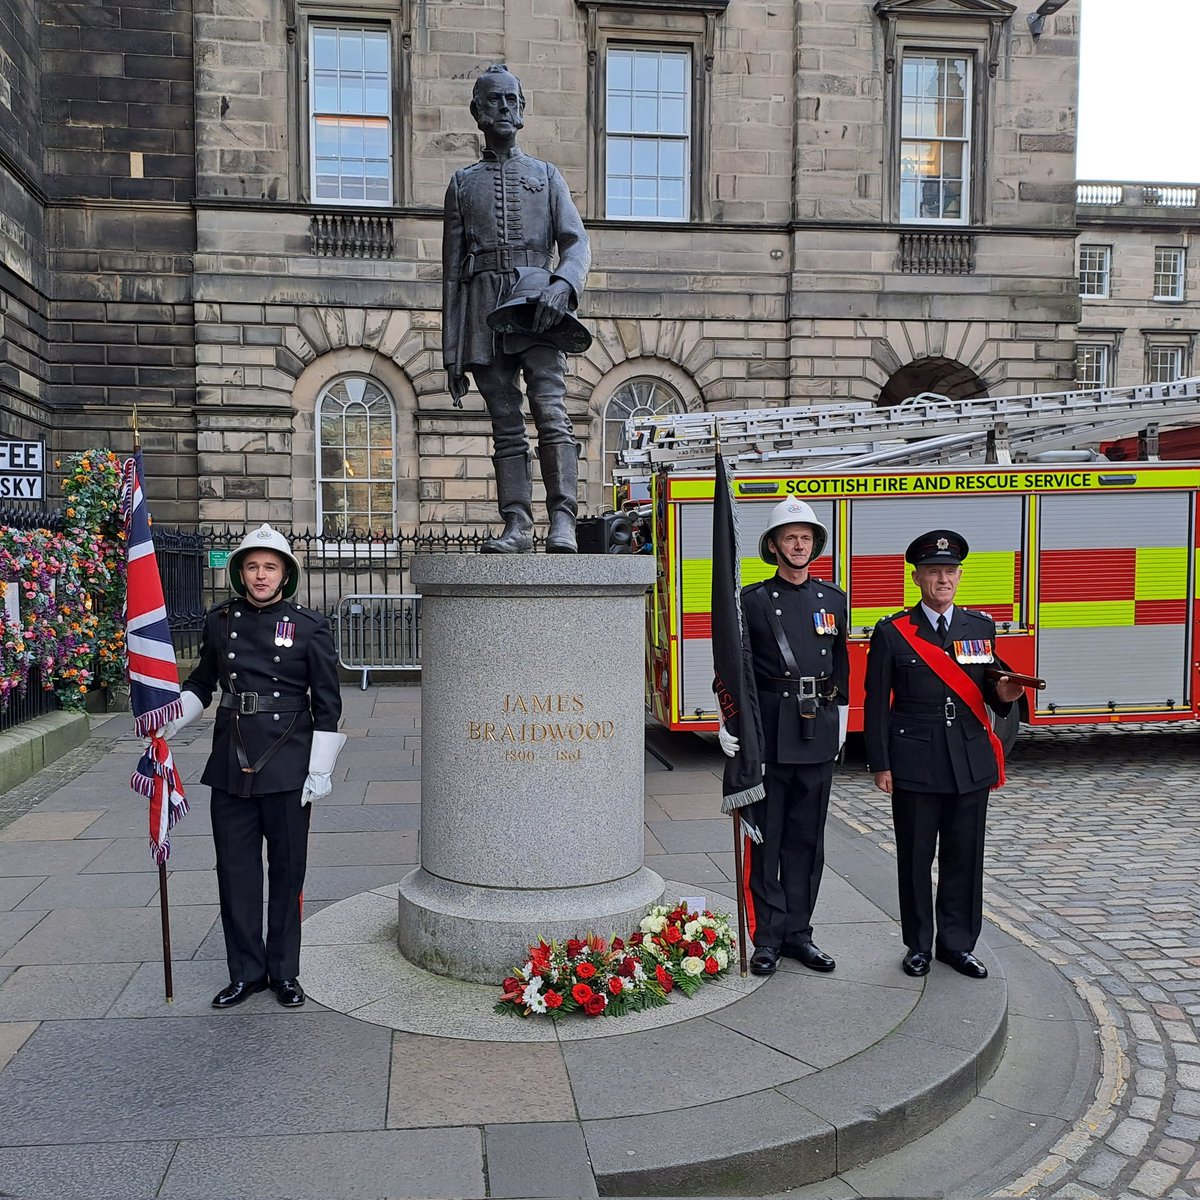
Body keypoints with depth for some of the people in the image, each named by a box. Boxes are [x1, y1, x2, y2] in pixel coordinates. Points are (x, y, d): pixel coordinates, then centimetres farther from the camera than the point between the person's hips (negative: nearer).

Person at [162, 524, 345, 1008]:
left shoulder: (309, 626, -4)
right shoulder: (220, 619, 5)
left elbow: (327, 704, -3)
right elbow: (201, 683, 18)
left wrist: (320, 769, -7)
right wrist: (167, 723, 3)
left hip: (288, 767, -3)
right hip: (231, 766, 3)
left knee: (287, 870, 8)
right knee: (235, 871, 10)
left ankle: (284, 972, 23)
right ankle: (246, 972, 25)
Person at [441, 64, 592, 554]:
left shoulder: (546, 175, 18)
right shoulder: (462, 183, 20)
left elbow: (577, 242, 6)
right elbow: (452, 271, 16)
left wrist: (561, 285, -18)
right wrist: (450, 352, 9)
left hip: (535, 296, -2)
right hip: (484, 302, 2)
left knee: (550, 408, -18)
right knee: (505, 425, -2)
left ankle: (562, 519, -20)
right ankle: (517, 524, -3)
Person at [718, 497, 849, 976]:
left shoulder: (833, 599, 11)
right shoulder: (752, 600, -1)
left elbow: (841, 666, 16)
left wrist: (839, 717, 13)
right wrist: (729, 722, -9)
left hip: (818, 734, 4)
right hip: (767, 734, -4)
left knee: (807, 841, 11)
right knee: (766, 840, 3)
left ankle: (798, 932, 22)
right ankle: (768, 936, 13)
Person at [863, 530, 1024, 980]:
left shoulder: (981, 627, 8)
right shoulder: (892, 632, -3)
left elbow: (987, 692, 14)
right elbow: (877, 703, -3)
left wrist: (1002, 694, -10)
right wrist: (881, 766, -7)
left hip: (971, 763, 3)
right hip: (915, 765, -3)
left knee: (965, 856, 9)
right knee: (915, 858, 7)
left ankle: (957, 943, 25)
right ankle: (919, 945, 22)